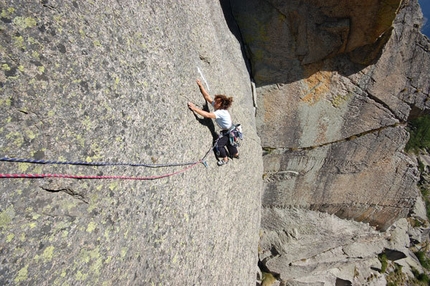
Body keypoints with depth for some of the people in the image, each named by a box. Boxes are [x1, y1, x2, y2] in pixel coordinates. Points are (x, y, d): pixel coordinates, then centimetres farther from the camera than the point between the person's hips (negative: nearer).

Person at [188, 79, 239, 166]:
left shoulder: (220, 112, -35)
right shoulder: (217, 106, -11)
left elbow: (207, 115, -47)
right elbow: (207, 96, -10)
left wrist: (194, 108, -49)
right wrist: (200, 86, -13)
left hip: (230, 132, -9)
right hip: (227, 131, 9)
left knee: (219, 144, -4)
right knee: (229, 143, 26)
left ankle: (225, 159, 17)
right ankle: (236, 154, 51)